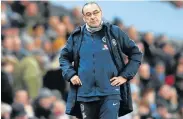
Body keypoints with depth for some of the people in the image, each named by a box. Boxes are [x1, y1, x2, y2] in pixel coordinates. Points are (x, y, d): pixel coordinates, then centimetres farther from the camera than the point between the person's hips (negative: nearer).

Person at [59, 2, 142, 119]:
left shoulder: (114, 32, 2)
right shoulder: (77, 36, 8)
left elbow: (136, 53, 7)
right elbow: (64, 57, 21)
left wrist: (125, 76, -2)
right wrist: (70, 74, 3)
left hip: (110, 93, -3)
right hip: (85, 94, 3)